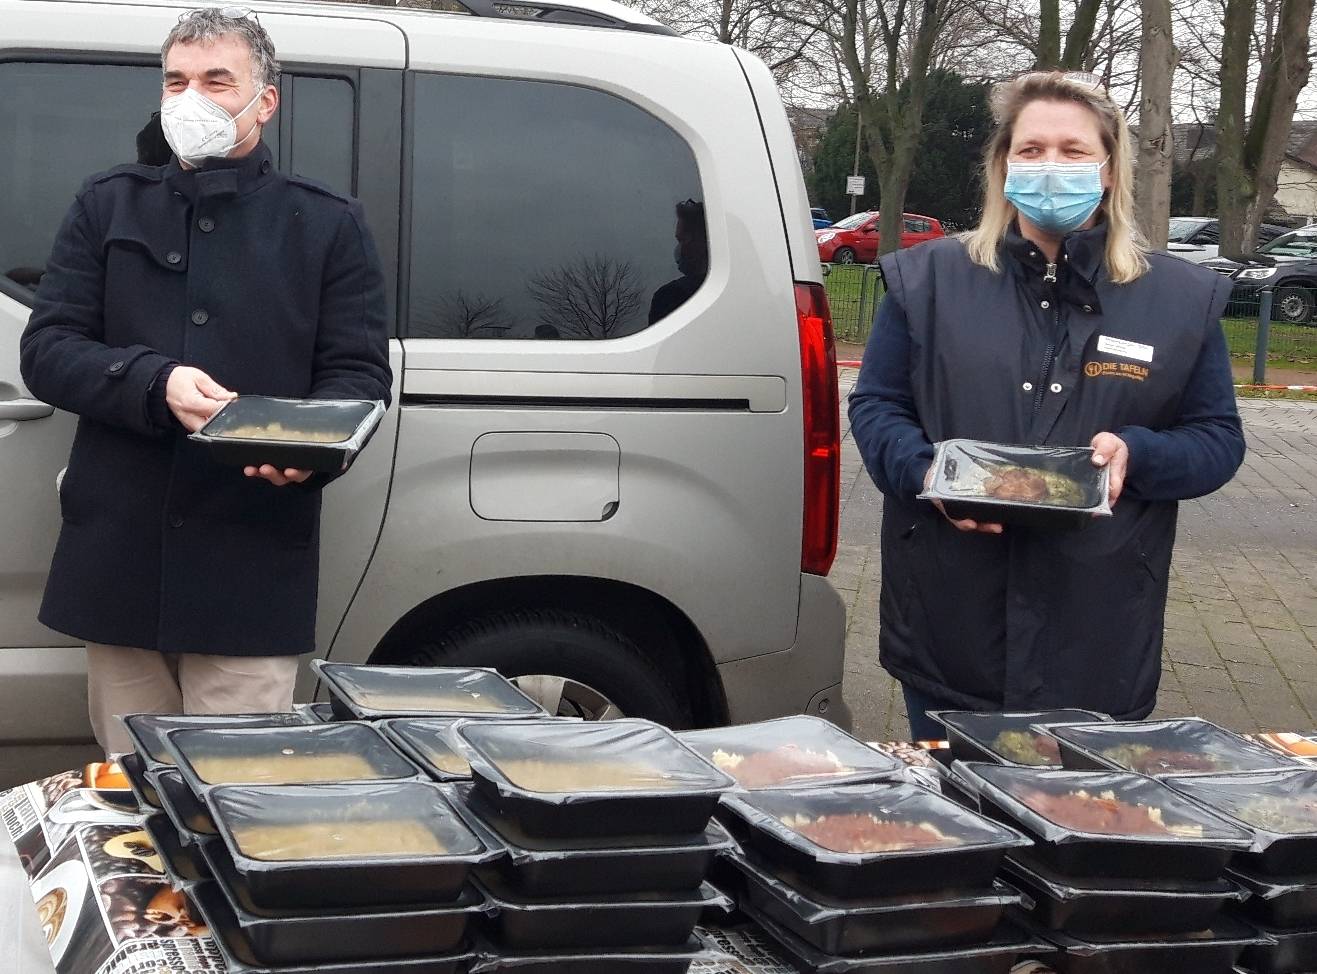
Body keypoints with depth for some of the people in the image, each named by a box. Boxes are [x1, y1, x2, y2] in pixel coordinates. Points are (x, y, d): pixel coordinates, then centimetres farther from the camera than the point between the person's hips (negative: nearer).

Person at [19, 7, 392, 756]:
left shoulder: (328, 226, 7)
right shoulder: (108, 207, 12)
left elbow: (361, 375, 3)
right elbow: (46, 351, 4)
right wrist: (156, 386, -16)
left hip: (255, 569, -2)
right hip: (120, 560, 2)